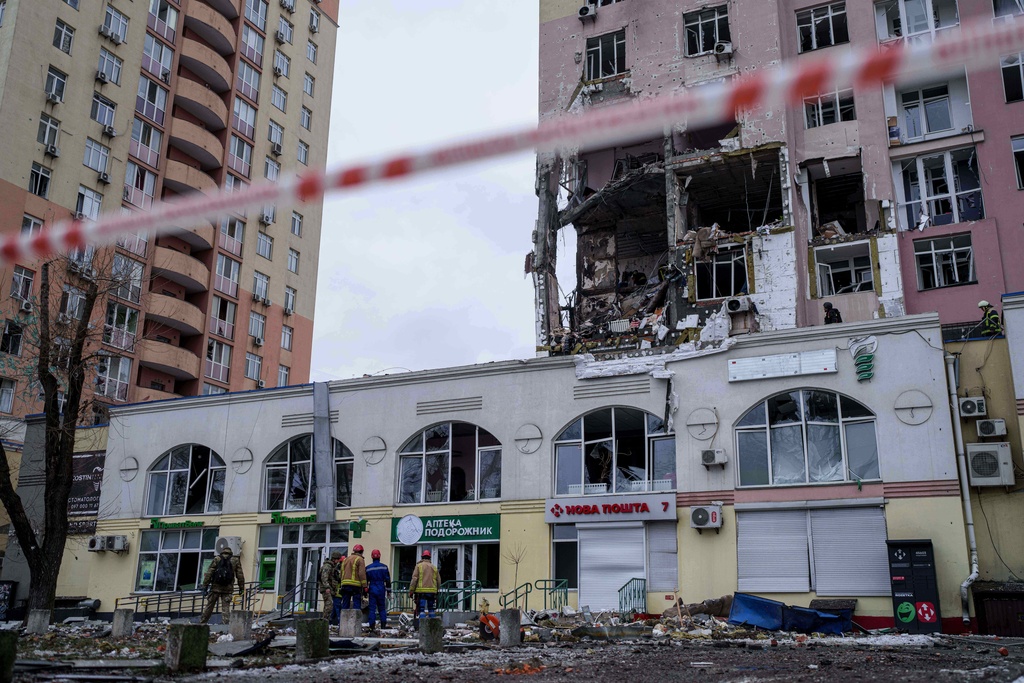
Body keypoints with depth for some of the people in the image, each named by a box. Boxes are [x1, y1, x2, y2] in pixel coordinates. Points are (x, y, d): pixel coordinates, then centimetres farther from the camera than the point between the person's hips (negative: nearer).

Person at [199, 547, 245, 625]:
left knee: (209, 606, 11)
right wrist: (241, 588, 10)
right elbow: (240, 575, 6)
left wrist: (205, 585, 0)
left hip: (215, 587, 0)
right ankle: (226, 623, -9)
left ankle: (202, 622, 17)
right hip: (228, 589, 0)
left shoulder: (216, 560, 6)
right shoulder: (235, 561, 8)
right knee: (226, 607, 1)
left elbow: (209, 574, -1)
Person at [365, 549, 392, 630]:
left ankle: (372, 626, -4)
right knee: (382, 608, 10)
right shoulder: (384, 567, 0)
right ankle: (383, 625, 5)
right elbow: (388, 580, 1)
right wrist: (388, 591, 7)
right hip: (381, 590, 1)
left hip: (372, 590, -1)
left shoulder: (368, 568, 1)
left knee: (372, 608, 1)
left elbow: (365, 581, 4)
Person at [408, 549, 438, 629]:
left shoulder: (419, 566, 1)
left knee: (420, 609, -5)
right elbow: (438, 581, 17)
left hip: (421, 591, -4)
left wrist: (411, 591, -3)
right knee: (431, 609, 13)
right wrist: (436, 591, 26)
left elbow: (414, 579, -6)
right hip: (432, 591, 4)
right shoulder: (434, 568, 14)